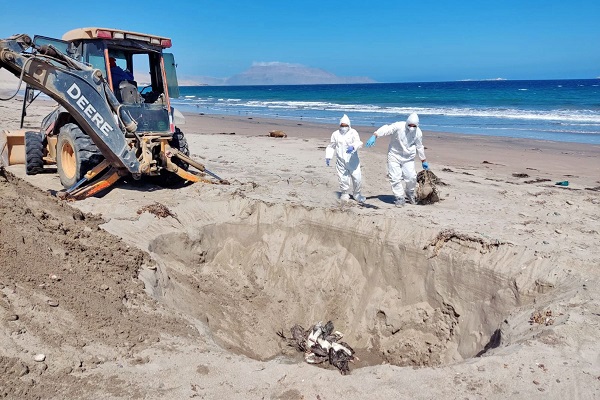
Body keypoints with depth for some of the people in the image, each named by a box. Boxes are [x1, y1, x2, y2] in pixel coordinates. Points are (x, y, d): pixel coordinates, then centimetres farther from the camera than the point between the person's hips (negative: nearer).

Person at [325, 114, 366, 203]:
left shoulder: (353, 132, -2)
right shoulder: (335, 134, 6)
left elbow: (358, 142, -18)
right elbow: (331, 147, 14)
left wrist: (353, 147, -39)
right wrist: (328, 157, 2)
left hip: (353, 161, -1)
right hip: (341, 162, 1)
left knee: (357, 178, 0)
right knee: (343, 179, 1)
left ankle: (356, 194, 23)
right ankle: (345, 194, 24)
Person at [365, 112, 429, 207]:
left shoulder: (418, 132, -8)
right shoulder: (398, 126, -22)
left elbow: (419, 147, 7)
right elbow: (386, 129, -35)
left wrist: (423, 161, 16)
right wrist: (374, 136, -53)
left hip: (408, 158, 3)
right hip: (394, 156, -3)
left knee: (411, 177, 1)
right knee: (395, 178, -6)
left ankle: (410, 193, 30)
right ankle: (399, 198, 9)